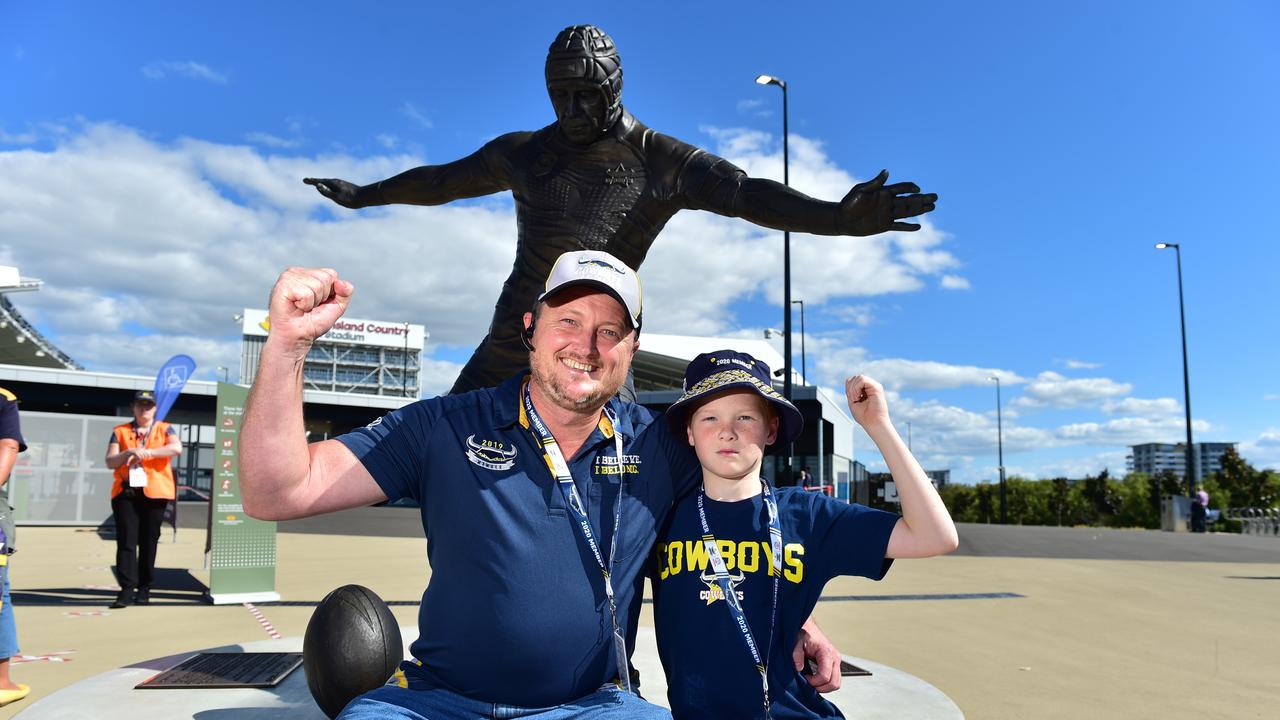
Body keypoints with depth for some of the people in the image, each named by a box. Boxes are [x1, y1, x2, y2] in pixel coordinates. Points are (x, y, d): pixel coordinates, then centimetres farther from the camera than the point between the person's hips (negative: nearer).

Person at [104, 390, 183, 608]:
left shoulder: (164, 430, 10)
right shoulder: (120, 431, 13)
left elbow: (177, 448, -11)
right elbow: (110, 462, 5)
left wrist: (148, 452, -17)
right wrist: (127, 453, -13)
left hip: (155, 492, -1)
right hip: (125, 492, 1)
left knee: (149, 541, 3)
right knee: (126, 540, -6)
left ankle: (144, 589, 11)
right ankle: (127, 589, -7)